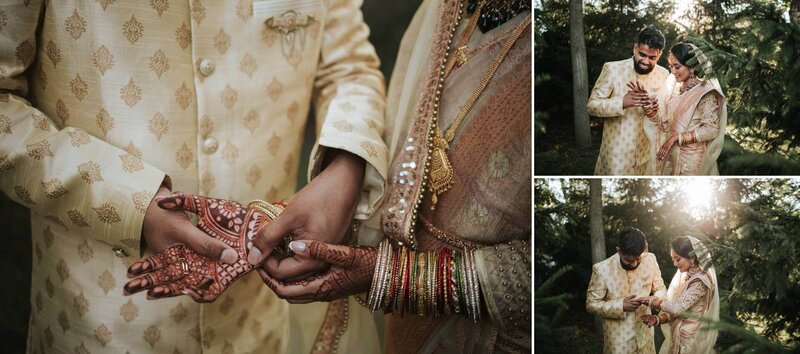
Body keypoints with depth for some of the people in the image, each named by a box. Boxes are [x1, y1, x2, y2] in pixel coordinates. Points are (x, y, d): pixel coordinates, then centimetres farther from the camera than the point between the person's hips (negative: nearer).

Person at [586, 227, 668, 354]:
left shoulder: (650, 260, -8)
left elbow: (660, 288, 6)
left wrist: (656, 298, -16)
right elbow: (591, 304, -10)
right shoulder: (602, 269, -18)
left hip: (645, 335, 3)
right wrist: (621, 306, -22)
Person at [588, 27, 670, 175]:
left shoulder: (663, 74, 2)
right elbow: (592, 105, -9)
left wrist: (655, 109, -14)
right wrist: (622, 102, -26)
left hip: (648, 152, 4)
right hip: (617, 152, -3)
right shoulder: (612, 69, -9)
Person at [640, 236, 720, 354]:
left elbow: (678, 307, -23)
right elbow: (678, 309, 6)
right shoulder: (685, 275, 6)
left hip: (691, 339, -7)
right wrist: (658, 319, -9)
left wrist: (651, 301, -12)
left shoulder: (700, 281, -21)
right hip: (678, 334, 7)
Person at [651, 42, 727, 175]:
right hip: (671, 156, 6)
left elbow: (710, 130, -17)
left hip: (691, 160, -6)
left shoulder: (705, 92, -11)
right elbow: (667, 125, 7)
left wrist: (677, 137, -18)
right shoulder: (676, 88, 9)